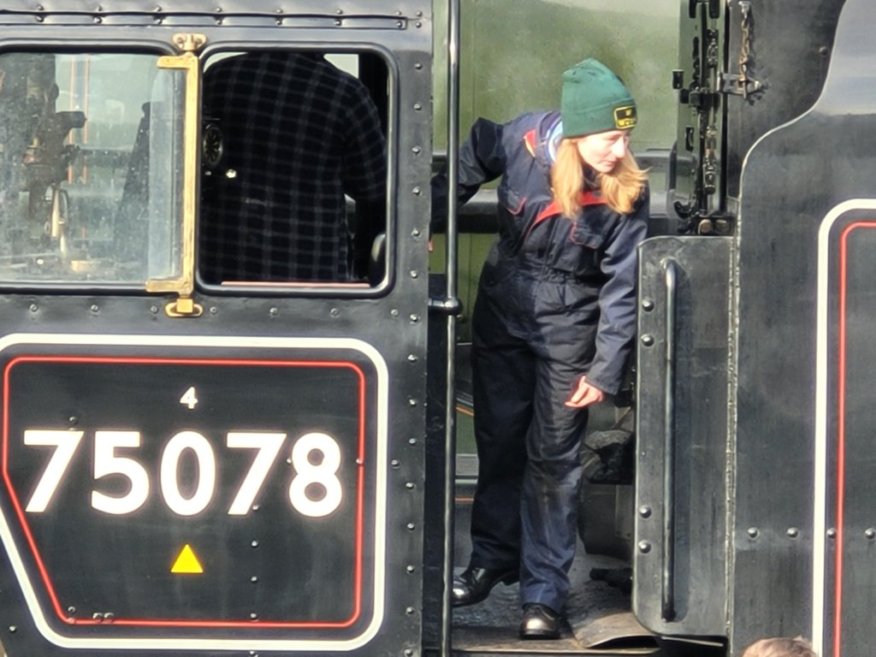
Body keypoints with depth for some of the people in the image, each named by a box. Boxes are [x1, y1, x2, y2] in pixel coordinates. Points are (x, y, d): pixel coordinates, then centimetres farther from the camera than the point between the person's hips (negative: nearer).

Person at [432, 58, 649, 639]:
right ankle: (493, 557, 33)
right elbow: (469, 166, 5)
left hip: (567, 329, -3)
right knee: (498, 440, 15)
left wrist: (604, 371, -14)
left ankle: (545, 591, 6)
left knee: (553, 460, 0)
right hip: (502, 312, 3)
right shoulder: (525, 139, -16)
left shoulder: (627, 192, -18)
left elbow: (622, 286, -14)